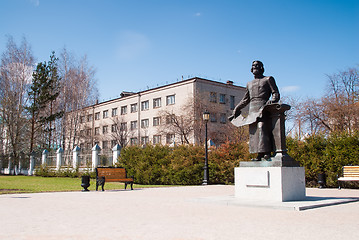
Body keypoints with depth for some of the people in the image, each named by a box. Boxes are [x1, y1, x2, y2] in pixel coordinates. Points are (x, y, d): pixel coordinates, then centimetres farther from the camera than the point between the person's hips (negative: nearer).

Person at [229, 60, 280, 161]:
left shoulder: (268, 79, 11)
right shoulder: (249, 84, 25)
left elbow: (276, 94, 3)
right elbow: (245, 99, 29)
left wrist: (272, 101, -17)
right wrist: (236, 110, 25)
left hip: (263, 108, -5)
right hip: (252, 110, 5)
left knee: (262, 128, -20)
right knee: (253, 132, -4)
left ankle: (264, 153, -25)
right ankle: (260, 156, -4)